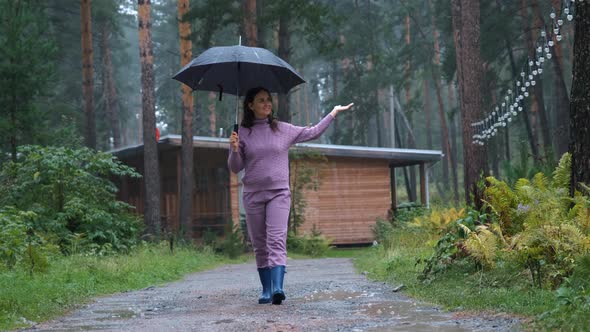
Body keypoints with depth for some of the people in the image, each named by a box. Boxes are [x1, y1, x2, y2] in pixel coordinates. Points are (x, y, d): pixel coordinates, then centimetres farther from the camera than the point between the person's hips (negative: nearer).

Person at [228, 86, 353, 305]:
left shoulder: (284, 130, 7)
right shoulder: (242, 133, 4)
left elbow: (313, 133, 18)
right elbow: (235, 168, 6)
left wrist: (334, 113, 18)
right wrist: (234, 150, -14)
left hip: (279, 193, -1)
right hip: (253, 195, 1)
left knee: (277, 240, -15)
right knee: (259, 245, 5)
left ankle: (277, 288, -26)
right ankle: (266, 290, 14)